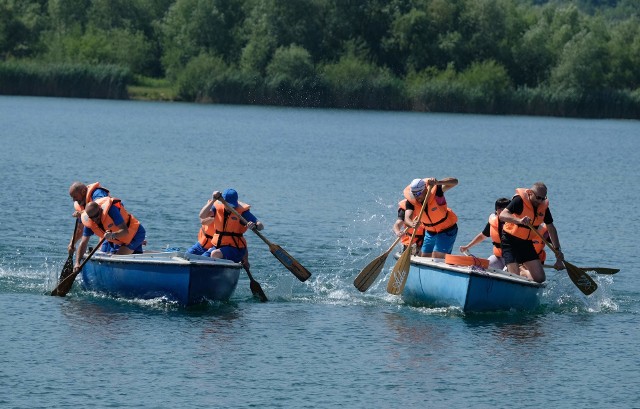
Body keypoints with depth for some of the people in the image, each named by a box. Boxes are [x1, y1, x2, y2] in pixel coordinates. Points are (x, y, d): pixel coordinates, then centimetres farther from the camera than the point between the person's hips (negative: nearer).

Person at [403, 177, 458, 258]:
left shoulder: (435, 192, -25)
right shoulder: (411, 201, -15)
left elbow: (454, 182, -35)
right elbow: (407, 218, -29)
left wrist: (437, 183, -53)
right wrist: (412, 224, -54)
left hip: (447, 230, -5)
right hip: (430, 232, 5)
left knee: (436, 259, -15)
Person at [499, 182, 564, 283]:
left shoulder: (544, 206, 0)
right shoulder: (520, 200, -18)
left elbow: (551, 228, 10)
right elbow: (502, 215, -30)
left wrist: (557, 249, 4)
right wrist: (519, 220, -47)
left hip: (526, 243, 6)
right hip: (510, 241, -6)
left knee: (539, 278, -3)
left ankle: (522, 271, 28)